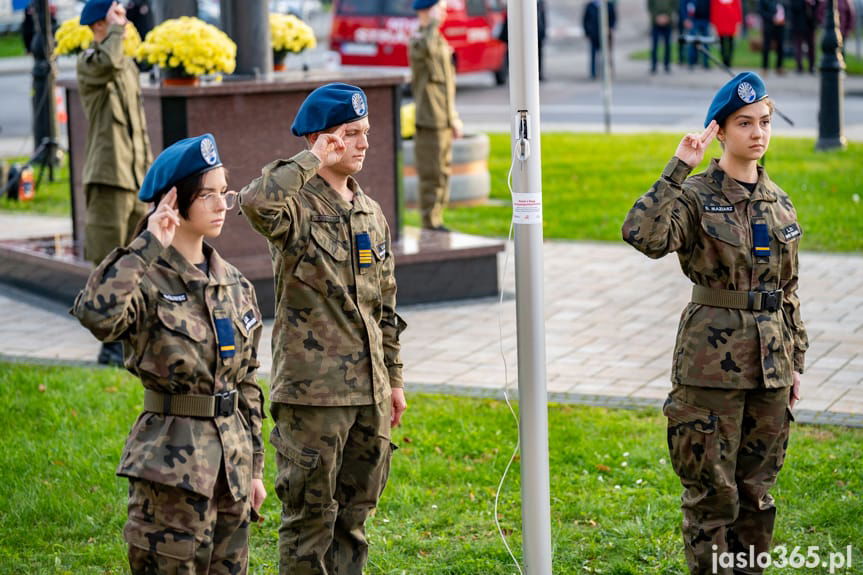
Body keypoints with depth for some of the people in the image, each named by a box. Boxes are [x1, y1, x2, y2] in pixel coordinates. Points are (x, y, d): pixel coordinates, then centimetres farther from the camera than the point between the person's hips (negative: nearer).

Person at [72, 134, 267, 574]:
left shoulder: (234, 284, 11)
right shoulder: (149, 279, -10)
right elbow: (97, 314, -34)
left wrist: (254, 466, 15)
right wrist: (148, 245, -26)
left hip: (231, 459, 7)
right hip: (172, 461, -7)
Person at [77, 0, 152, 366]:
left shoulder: (129, 66, 18)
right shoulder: (88, 62, -7)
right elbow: (107, 64, -33)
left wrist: (151, 171, 19)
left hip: (136, 178, 8)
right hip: (107, 175, -8)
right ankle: (112, 345, 0)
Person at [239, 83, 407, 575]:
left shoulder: (371, 213, 13)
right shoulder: (296, 207, -9)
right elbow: (256, 201, -36)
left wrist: (394, 379, 17)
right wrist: (310, 162, -22)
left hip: (369, 388, 7)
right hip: (312, 388, -7)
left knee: (355, 511, 15)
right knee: (311, 512, 1)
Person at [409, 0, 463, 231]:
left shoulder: (439, 41, 18)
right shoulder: (418, 41, -13)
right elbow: (426, 49, -42)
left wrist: (454, 117, 24)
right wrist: (432, 23, -28)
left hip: (444, 121, 10)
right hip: (429, 122, -10)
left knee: (443, 173, 15)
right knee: (431, 175, -5)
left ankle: (436, 222, 24)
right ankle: (430, 225, 1)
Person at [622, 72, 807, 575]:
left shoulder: (779, 202, 9)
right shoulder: (696, 197, -8)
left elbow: (788, 291, 15)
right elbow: (644, 235, -29)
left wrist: (795, 362, 14)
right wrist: (680, 168, -26)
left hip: (770, 365, 6)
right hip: (712, 365, -6)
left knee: (757, 490, 13)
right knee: (712, 494, 1)